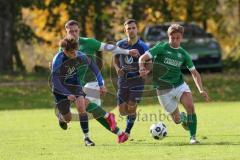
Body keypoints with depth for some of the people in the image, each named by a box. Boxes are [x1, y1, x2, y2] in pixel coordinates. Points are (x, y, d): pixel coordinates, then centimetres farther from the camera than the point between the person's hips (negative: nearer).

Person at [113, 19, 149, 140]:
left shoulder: (143, 47, -7)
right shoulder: (120, 44, 0)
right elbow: (115, 60, 13)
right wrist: (118, 69, -8)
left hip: (137, 81, -2)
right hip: (123, 80, 2)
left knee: (131, 109, -7)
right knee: (122, 111, -1)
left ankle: (127, 133, 12)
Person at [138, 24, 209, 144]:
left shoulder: (183, 54, 4)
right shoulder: (161, 47, -5)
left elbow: (194, 72, 8)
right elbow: (142, 58, -11)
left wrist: (201, 90, -4)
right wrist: (142, 68, -34)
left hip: (179, 85, 2)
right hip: (163, 90, -2)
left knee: (190, 106, -25)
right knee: (177, 119, 0)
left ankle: (193, 137, -15)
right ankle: (183, 118, 39)